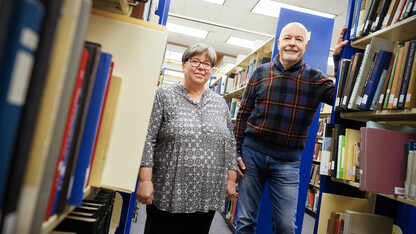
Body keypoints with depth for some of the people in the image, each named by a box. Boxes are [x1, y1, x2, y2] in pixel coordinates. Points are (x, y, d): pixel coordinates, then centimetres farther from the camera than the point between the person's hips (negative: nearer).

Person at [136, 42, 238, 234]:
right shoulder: (164, 95, -3)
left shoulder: (220, 103, 9)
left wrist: (231, 179, 8)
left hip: (207, 195, 4)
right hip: (168, 194, -3)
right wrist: (145, 180, -12)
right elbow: (147, 140, -7)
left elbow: (230, 144, 12)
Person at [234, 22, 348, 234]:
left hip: (287, 161, 0)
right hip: (251, 153, 1)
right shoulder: (260, 72, 3)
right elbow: (243, 114, 4)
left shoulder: (315, 79, 3)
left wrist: (339, 59, -13)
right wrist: (236, 152, 0)